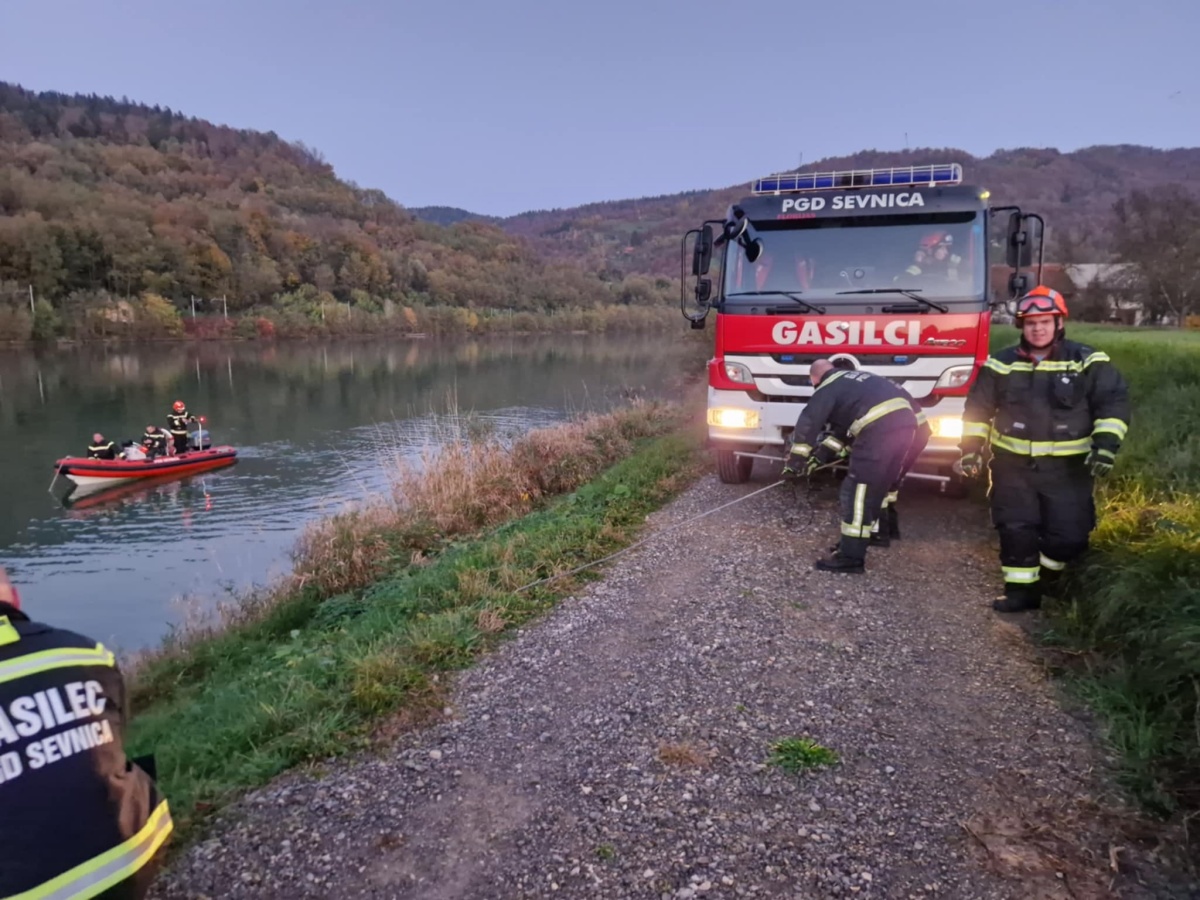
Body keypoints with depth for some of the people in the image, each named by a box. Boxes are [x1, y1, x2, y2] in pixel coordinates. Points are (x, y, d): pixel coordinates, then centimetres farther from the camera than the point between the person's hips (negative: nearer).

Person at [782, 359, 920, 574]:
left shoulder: (828, 389, 8)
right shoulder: (851, 381, 34)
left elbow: (808, 423, 2)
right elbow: (842, 424, 37)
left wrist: (794, 461, 9)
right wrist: (820, 455, 39)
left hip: (881, 429, -9)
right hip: (905, 421, 9)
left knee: (858, 489, -4)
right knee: (876, 487, 19)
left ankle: (851, 556, -3)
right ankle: (856, 540, 30)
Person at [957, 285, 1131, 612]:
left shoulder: (1088, 363, -3)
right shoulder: (1001, 365, 2)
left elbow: (1114, 402, -2)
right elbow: (978, 407, 9)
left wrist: (1106, 443, -15)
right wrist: (971, 446, 1)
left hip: (1067, 466, -1)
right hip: (1013, 464, 1)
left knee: (1069, 535, 0)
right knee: (1015, 529, -1)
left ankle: (1046, 580, 28)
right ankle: (1021, 589, 12)